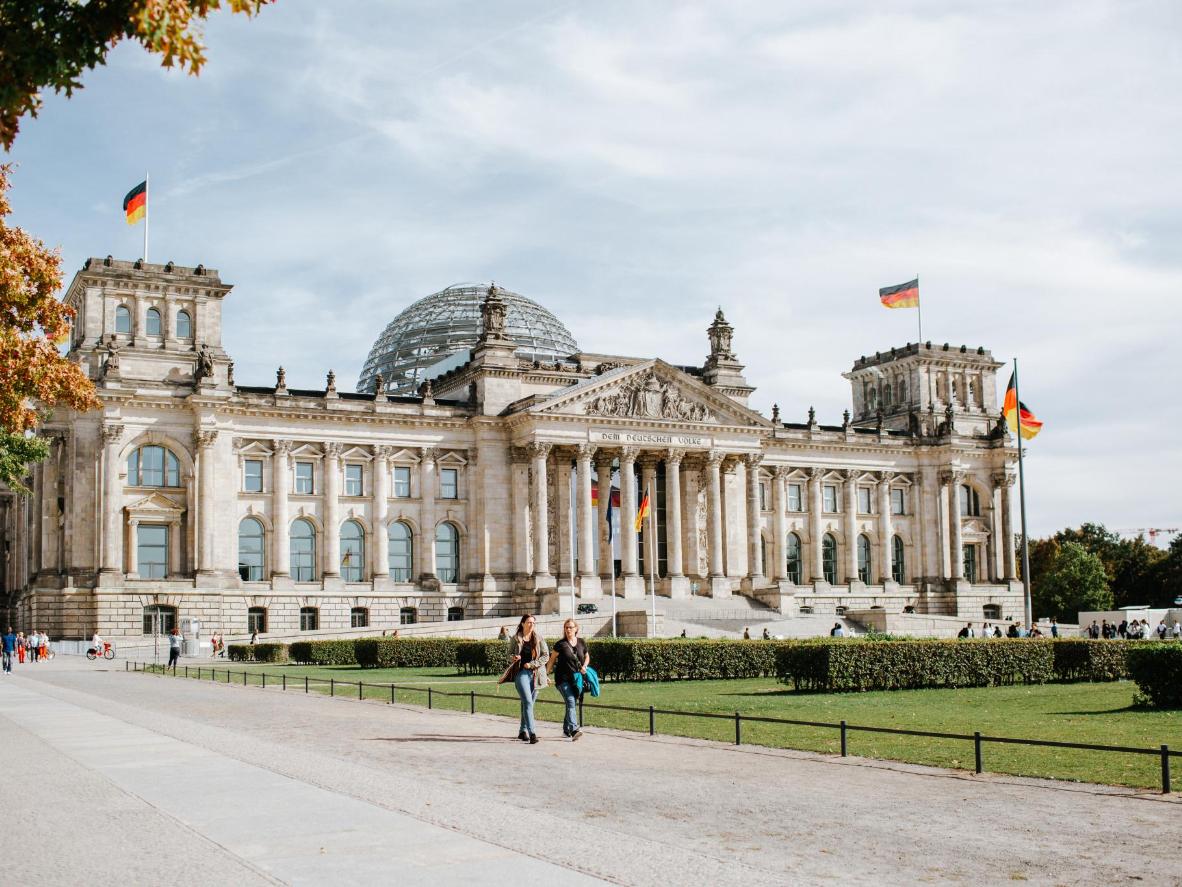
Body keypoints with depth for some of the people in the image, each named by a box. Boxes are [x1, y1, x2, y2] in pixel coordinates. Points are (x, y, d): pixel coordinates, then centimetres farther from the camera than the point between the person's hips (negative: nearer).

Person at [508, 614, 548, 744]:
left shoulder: (539, 638, 6)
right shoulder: (515, 639, 6)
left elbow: (546, 655, 2)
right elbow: (509, 654, 14)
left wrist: (532, 664, -10)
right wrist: (513, 658, -10)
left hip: (536, 674, 2)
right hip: (521, 673, -2)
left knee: (529, 703, 9)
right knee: (528, 702, -15)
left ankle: (523, 731, 24)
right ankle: (532, 732, -20)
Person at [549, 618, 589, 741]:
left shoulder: (581, 643, 7)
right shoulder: (561, 644, -3)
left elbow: (587, 656, 21)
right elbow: (552, 659, 4)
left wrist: (584, 666, 2)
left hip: (576, 679, 5)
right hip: (563, 679, -5)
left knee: (573, 704, 12)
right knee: (571, 703, -19)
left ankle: (566, 729, 29)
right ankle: (574, 730, -30)